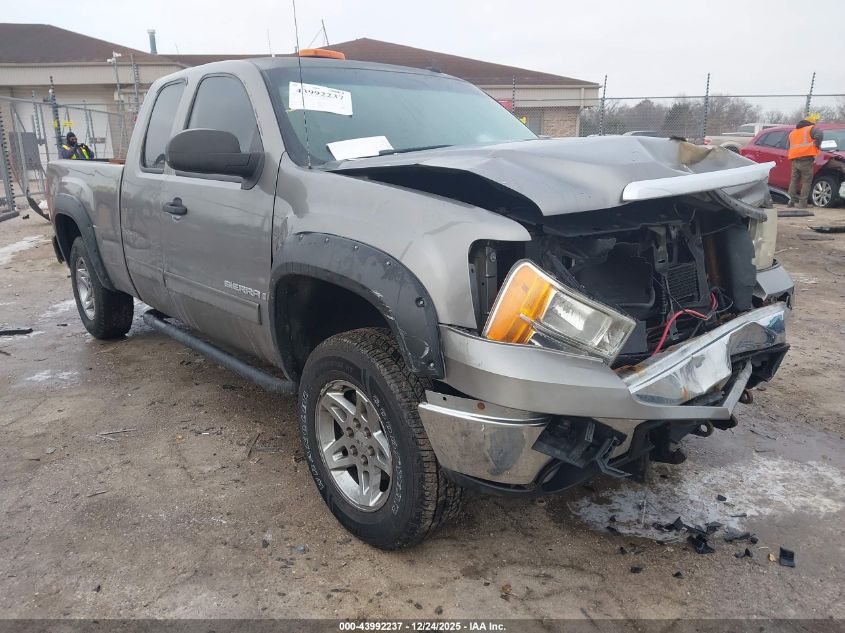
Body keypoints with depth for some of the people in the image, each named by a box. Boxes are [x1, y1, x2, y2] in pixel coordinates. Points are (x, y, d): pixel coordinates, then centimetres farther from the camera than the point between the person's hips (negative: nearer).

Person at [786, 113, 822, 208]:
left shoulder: (792, 132, 22)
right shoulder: (811, 129, 1)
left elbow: (789, 146, 28)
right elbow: (819, 135, -19)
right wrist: (816, 145, -6)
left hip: (794, 160, 5)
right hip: (806, 160, -5)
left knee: (793, 181, 15)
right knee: (806, 182, -1)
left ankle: (791, 200, 11)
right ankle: (802, 203, -6)